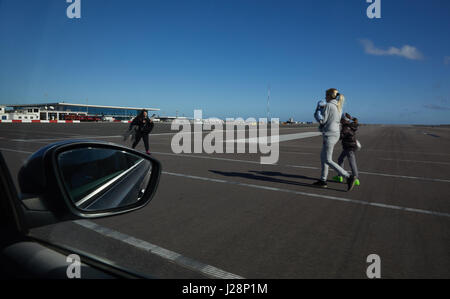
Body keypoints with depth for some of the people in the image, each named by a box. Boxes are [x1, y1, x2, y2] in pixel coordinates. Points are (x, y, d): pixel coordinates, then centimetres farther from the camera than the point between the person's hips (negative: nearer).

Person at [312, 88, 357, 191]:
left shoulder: (328, 105, -12)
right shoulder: (339, 106, 13)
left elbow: (323, 121, -11)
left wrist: (321, 122, 10)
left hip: (329, 135, -9)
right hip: (336, 134, 9)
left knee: (328, 160, -4)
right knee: (323, 156, 16)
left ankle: (348, 177, -8)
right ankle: (323, 180, 19)